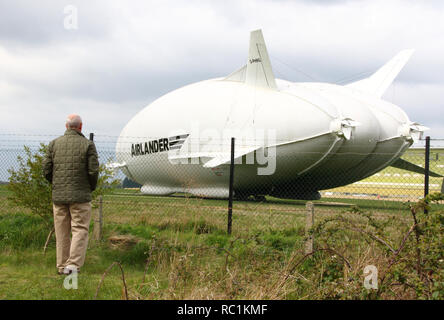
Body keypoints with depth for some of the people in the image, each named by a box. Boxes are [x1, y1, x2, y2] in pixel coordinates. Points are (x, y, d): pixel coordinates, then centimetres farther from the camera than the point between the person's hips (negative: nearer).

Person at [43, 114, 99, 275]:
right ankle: (73, 264, -13)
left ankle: (62, 266, 13)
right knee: (80, 230, -1)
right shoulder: (87, 144, -4)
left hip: (58, 195, 4)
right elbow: (93, 170, -8)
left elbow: (46, 170, 3)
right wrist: (91, 187, 10)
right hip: (80, 195, -3)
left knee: (62, 233, 10)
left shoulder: (54, 144, 5)